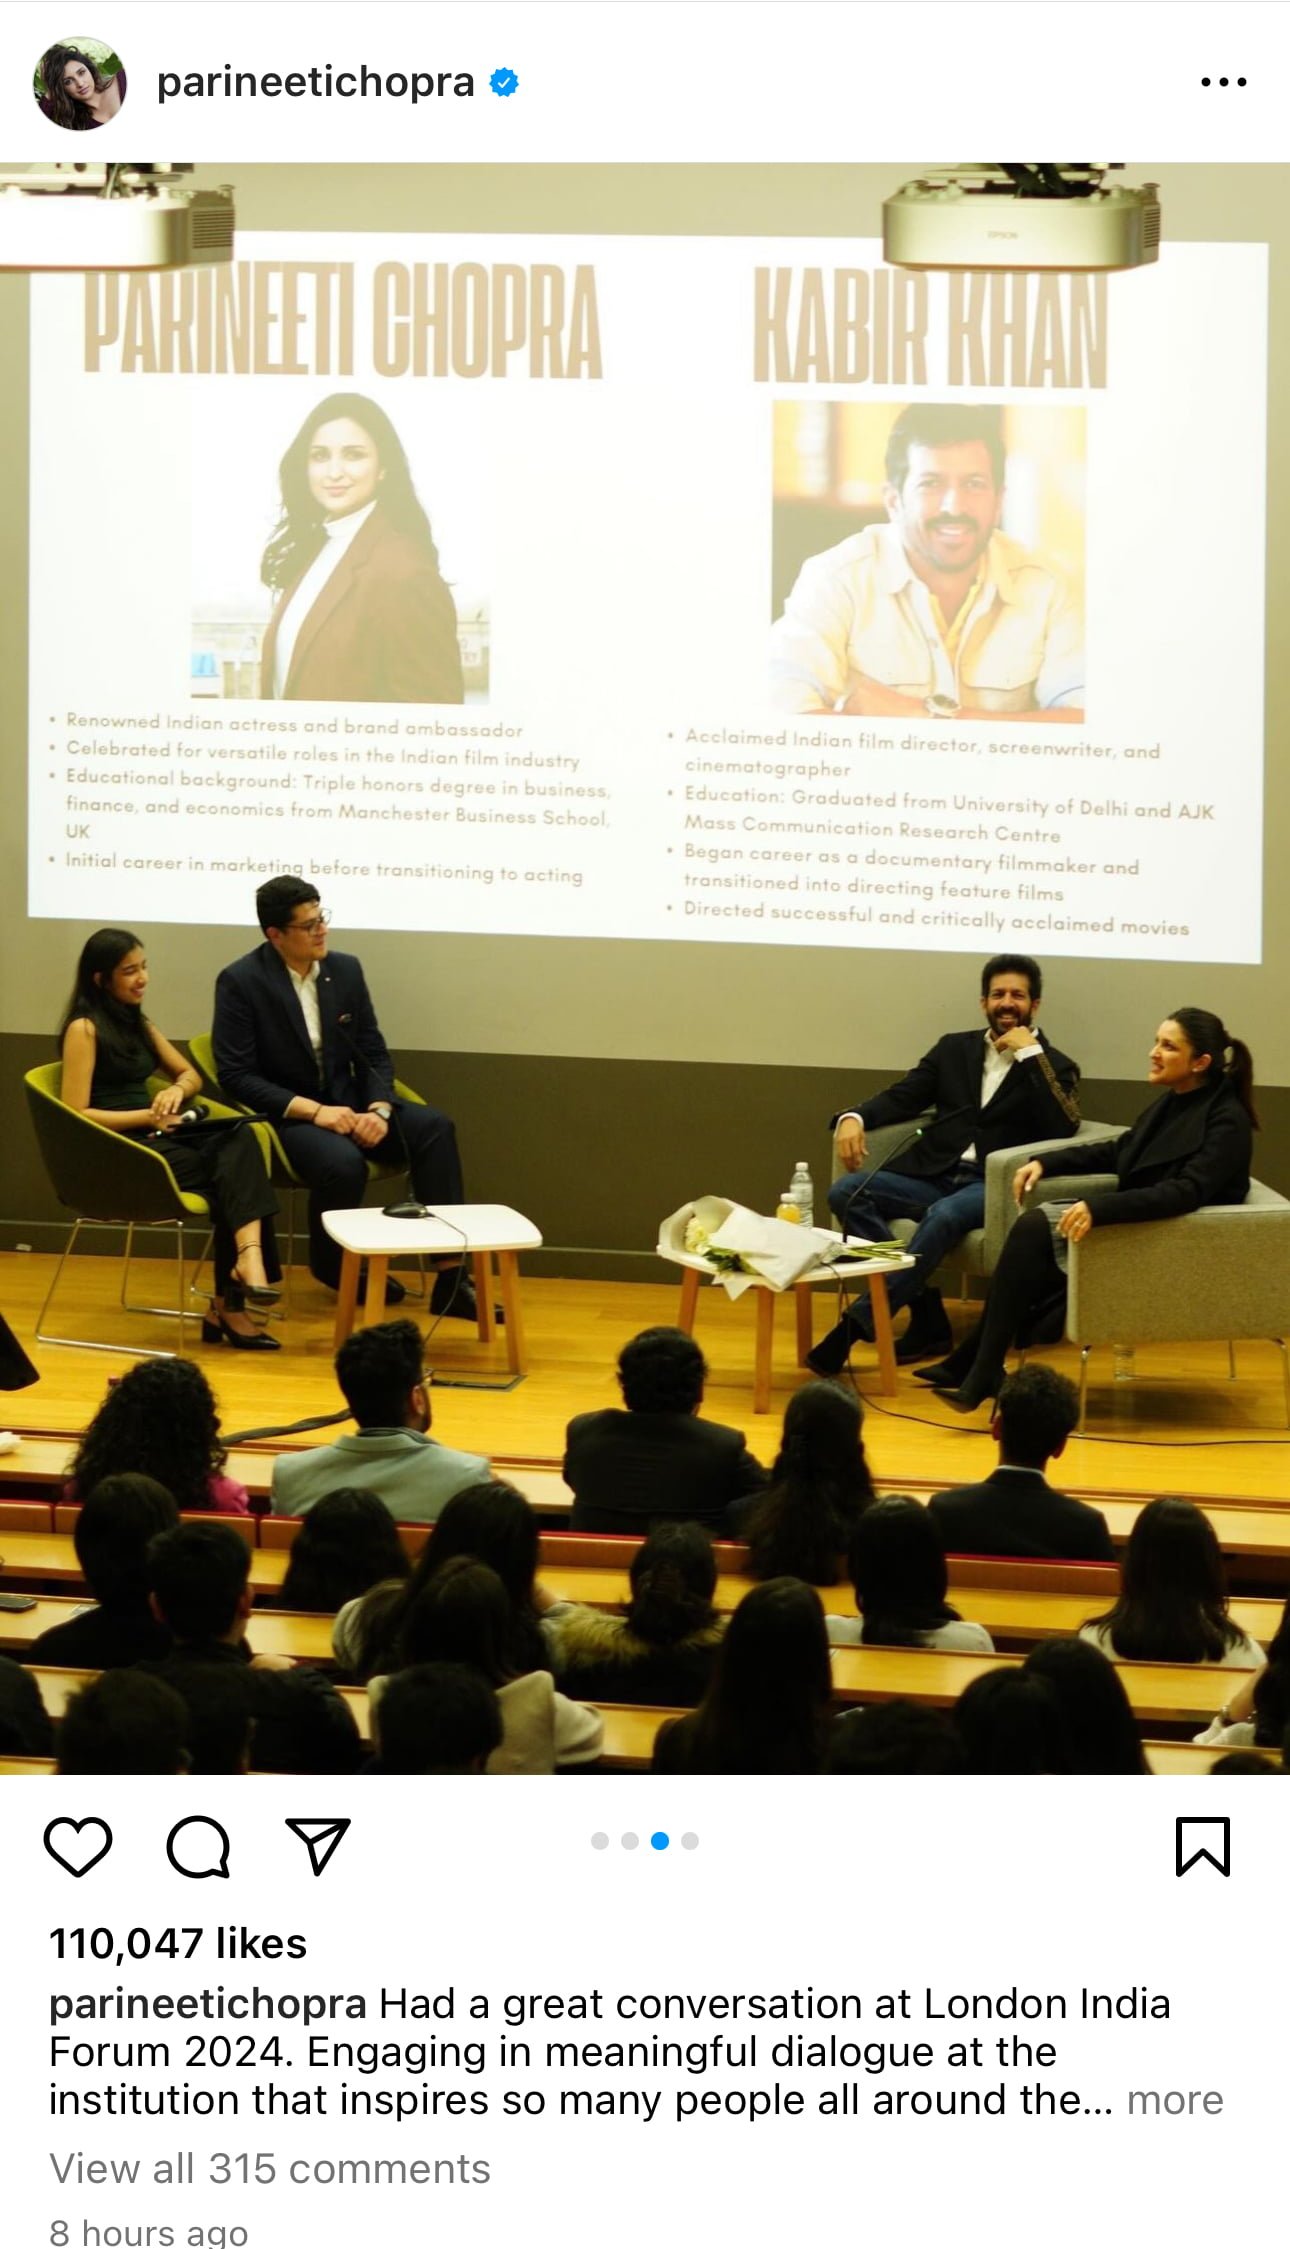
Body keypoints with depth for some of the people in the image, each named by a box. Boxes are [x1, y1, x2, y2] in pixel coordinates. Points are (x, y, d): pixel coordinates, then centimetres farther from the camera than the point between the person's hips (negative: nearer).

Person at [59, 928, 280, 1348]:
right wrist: (146, 1117, -16)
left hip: (152, 1139, 7)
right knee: (233, 1170, -25)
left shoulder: (136, 1022, 19)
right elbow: (75, 1115, -11)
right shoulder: (84, 1029, -5)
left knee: (238, 1137, -25)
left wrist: (177, 1090, 2)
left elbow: (191, 1075, 25)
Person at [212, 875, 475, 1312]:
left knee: (434, 1127, -21)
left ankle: (451, 1278, -24)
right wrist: (313, 1110, -22)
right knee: (342, 1161, -36)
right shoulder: (240, 981, -9)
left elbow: (374, 1053, 9)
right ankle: (335, 1268, -4)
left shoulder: (346, 970, 6)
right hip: (284, 1114, -5)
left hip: (346, 1103, 5)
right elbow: (236, 1076, -13)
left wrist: (379, 1110, -12)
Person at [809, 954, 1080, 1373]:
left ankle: (857, 1325, -39)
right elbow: (902, 1098, 15)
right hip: (932, 1175, 5)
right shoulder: (955, 1049, 21)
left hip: (990, 1186, -5)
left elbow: (1064, 1128, -9)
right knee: (846, 1193, -21)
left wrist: (1030, 1054, -10)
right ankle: (925, 1313, -24)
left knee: (944, 1215, -38)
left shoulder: (1054, 1066, 9)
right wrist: (854, 1118, -6)